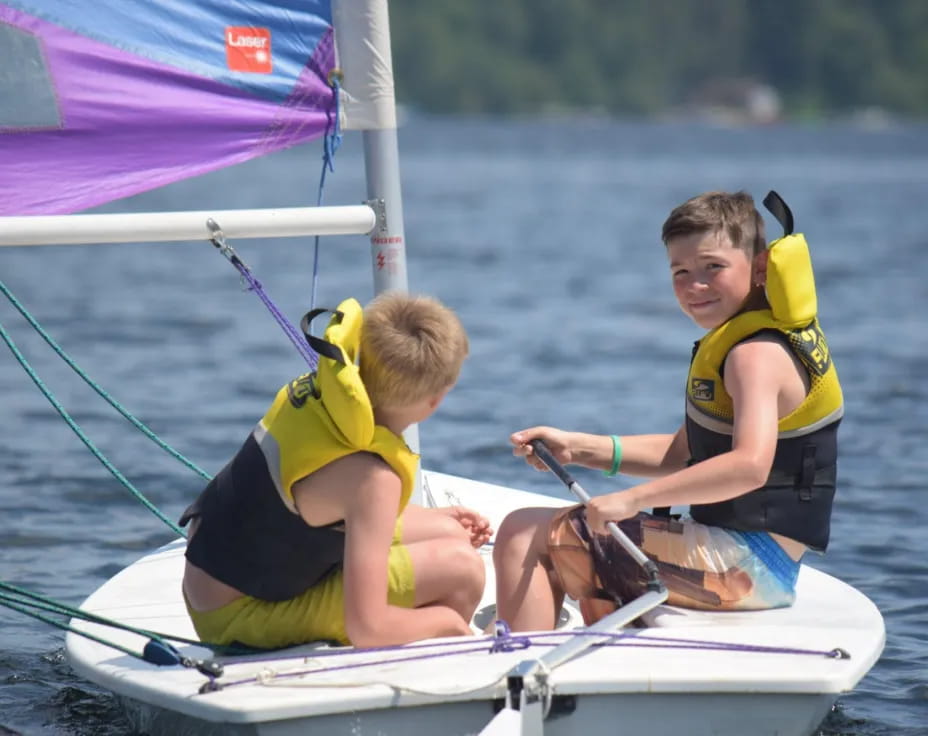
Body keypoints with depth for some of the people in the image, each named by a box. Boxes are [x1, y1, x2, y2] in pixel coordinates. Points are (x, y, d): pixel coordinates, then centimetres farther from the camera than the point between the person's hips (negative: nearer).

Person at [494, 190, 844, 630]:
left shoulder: (756, 354, -16)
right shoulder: (734, 345, 16)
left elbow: (749, 465, -33)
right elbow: (681, 454, 21)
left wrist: (632, 499, -31)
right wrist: (577, 449, 11)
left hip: (745, 564, -11)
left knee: (525, 533, -9)